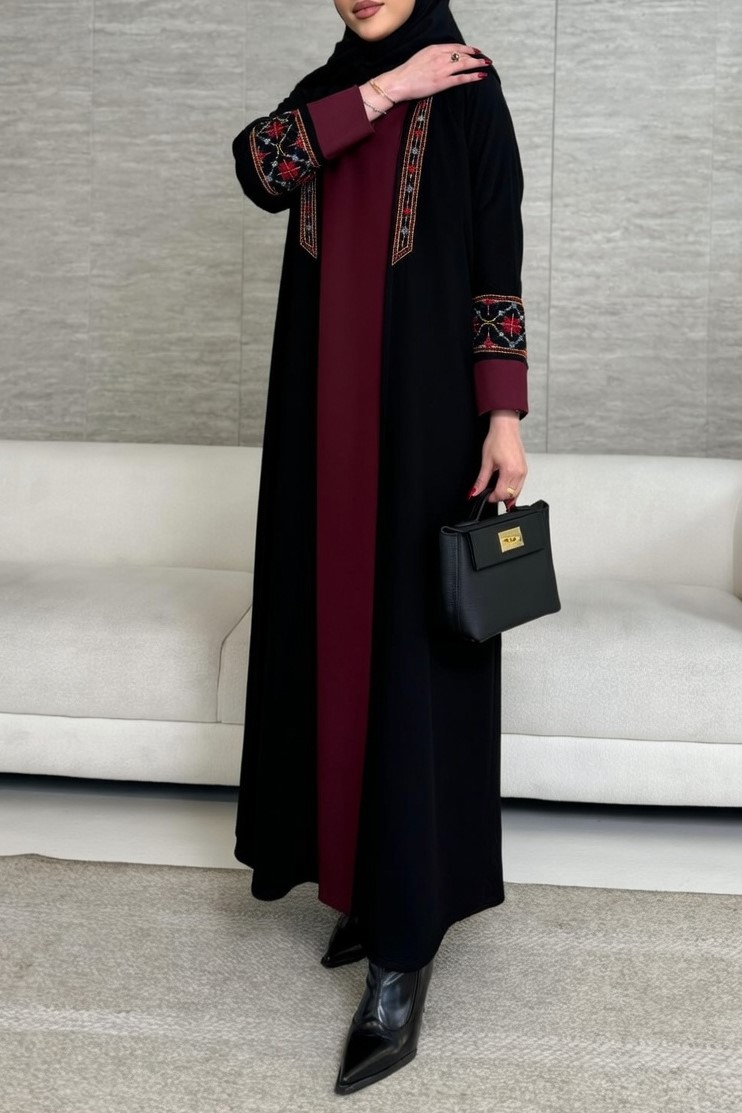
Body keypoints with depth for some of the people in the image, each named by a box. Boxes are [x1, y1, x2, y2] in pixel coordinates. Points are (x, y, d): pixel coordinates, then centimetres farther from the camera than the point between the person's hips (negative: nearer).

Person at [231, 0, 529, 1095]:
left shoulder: (469, 91, 1)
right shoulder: (323, 92, 15)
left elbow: (500, 260, -5)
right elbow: (256, 167, -6)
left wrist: (506, 414, -12)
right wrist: (379, 91, -10)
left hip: (423, 407, -5)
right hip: (325, 412, 6)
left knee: (411, 654, -8)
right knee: (339, 634, 7)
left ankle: (405, 953, -2)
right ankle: (365, 878, 23)